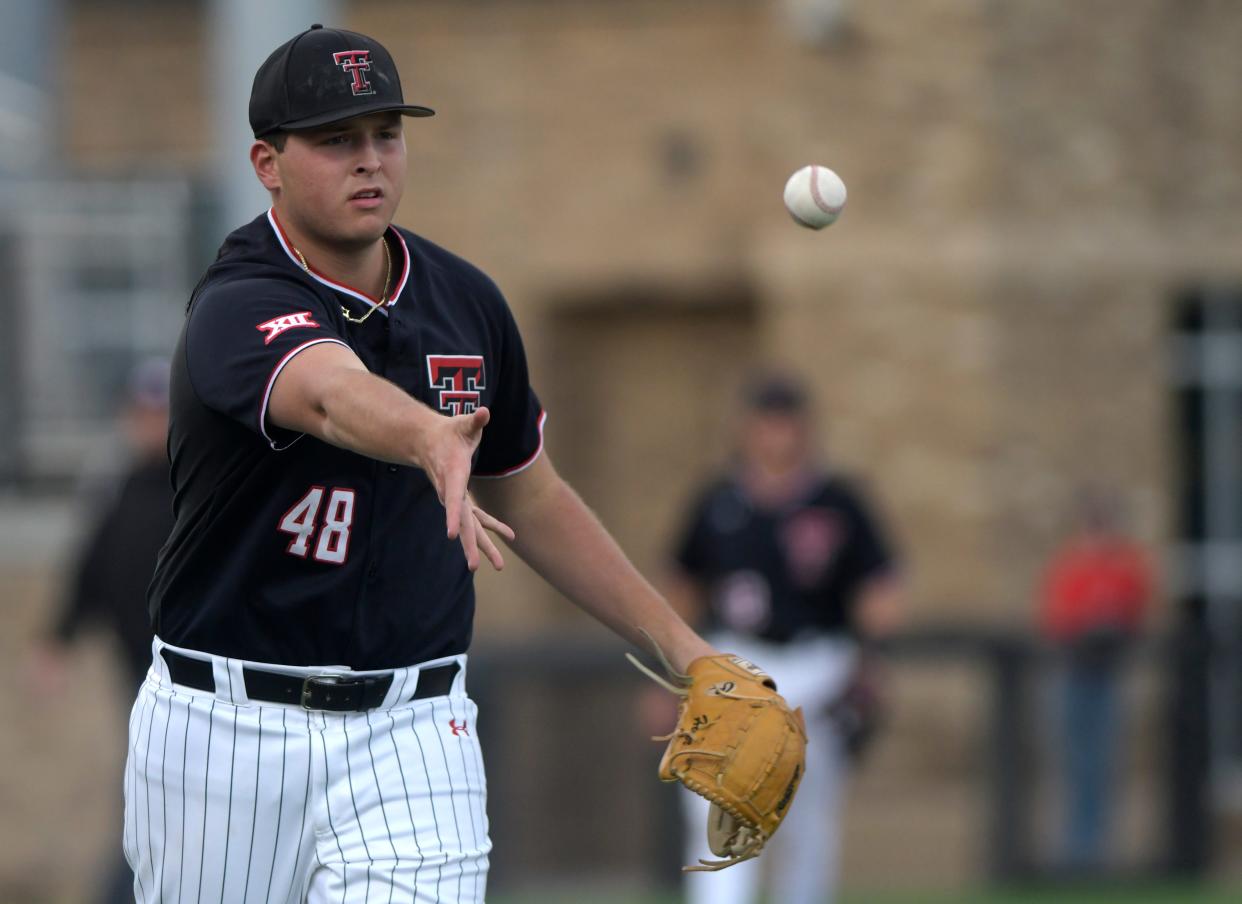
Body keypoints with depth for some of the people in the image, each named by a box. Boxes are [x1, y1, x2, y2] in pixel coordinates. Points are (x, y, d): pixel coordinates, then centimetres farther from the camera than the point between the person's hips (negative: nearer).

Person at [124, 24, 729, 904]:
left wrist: (684, 648, 14)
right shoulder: (239, 309, -16)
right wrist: (432, 444, -62)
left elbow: (530, 498, 17)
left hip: (411, 733, 3)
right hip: (227, 730, -3)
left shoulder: (465, 302, 4)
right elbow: (332, 391, -40)